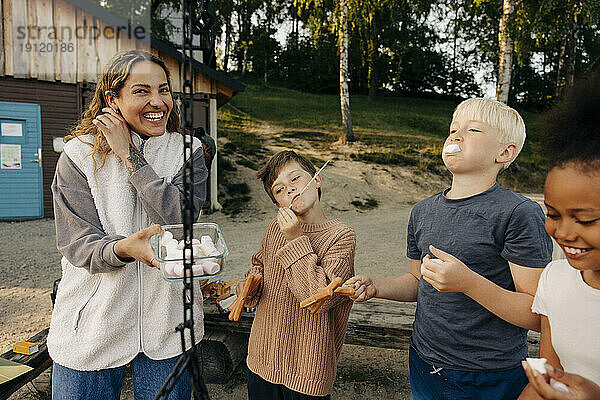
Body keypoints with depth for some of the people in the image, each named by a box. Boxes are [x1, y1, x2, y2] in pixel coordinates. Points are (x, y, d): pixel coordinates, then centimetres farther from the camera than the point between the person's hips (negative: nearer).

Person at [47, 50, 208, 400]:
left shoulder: (188, 151, -2)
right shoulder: (80, 155, -5)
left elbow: (182, 220, -18)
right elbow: (77, 245, -11)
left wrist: (130, 155, -17)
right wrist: (123, 248, -33)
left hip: (166, 322, 1)